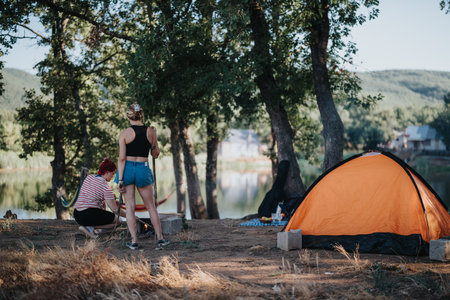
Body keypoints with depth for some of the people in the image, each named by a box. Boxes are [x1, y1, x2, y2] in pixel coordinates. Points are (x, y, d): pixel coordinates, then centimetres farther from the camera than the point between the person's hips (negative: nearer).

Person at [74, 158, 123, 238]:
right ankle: (89, 227, -11)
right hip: (88, 216, -8)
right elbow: (115, 209, -9)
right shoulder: (106, 186, -10)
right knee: (117, 219, 3)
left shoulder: (88, 177, 11)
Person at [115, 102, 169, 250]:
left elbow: (122, 158, -10)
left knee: (130, 206, 4)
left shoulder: (124, 133, -7)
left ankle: (134, 241, 3)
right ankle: (160, 239, 16)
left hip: (127, 169, -1)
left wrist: (120, 180, -8)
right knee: (151, 206, 12)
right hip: (143, 170, 2)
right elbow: (155, 154, 9)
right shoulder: (150, 131, -1)